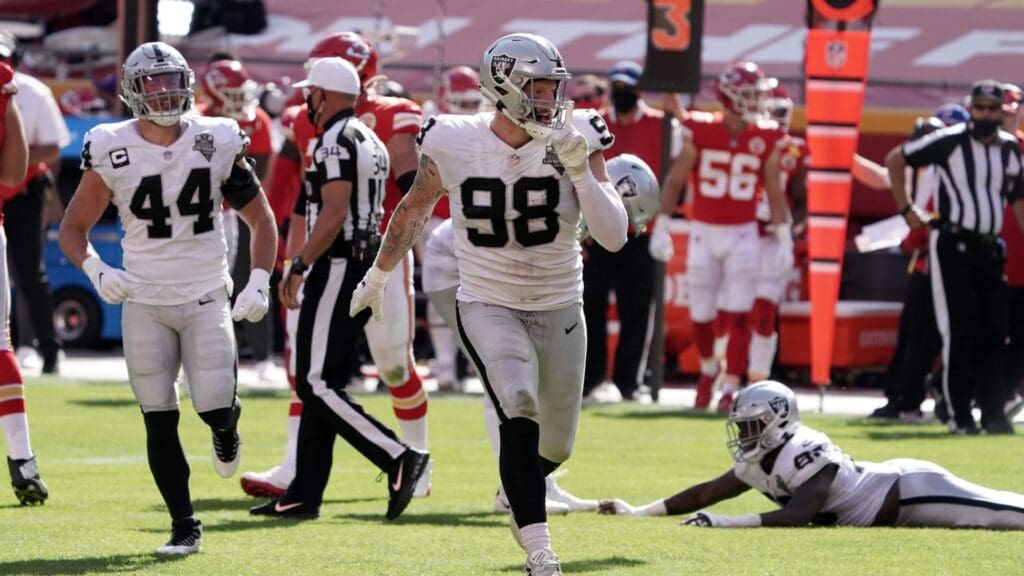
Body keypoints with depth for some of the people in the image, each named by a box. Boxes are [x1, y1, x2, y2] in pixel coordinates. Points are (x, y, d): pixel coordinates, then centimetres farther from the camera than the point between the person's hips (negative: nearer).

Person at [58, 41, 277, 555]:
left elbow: (260, 219, 6)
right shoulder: (112, 152, -6)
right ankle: (184, 526, 10)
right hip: (145, 304, 0)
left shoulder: (217, 143, -4)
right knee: (159, 420, -2)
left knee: (214, 408, -10)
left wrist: (259, 282, -6)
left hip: (207, 297, 0)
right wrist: (96, 270, -16)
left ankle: (227, 425, 28)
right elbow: (73, 228, 3)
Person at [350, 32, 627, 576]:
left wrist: (579, 170, -28)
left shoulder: (575, 140, -11)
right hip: (488, 307, -3)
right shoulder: (454, 144, -12)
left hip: (559, 310, 3)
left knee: (554, 446, 14)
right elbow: (414, 209, 8)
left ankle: (520, 494, 51)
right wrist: (377, 276, 20)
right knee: (520, 413, -28)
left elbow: (614, 236, -17)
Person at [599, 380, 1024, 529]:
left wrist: (726, 523, -43)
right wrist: (638, 512, 2)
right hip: (888, 490, 8)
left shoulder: (805, 455, -29)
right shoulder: (756, 463, 0)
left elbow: (797, 516, -39)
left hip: (908, 493, -8)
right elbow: (707, 493, 7)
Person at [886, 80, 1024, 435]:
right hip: (952, 243, -5)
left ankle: (992, 412, 9)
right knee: (960, 331, -6)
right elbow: (895, 160, 0)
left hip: (989, 247, 5)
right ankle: (959, 415, 0)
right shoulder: (950, 141, -8)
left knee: (994, 332, 3)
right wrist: (906, 210, -1)